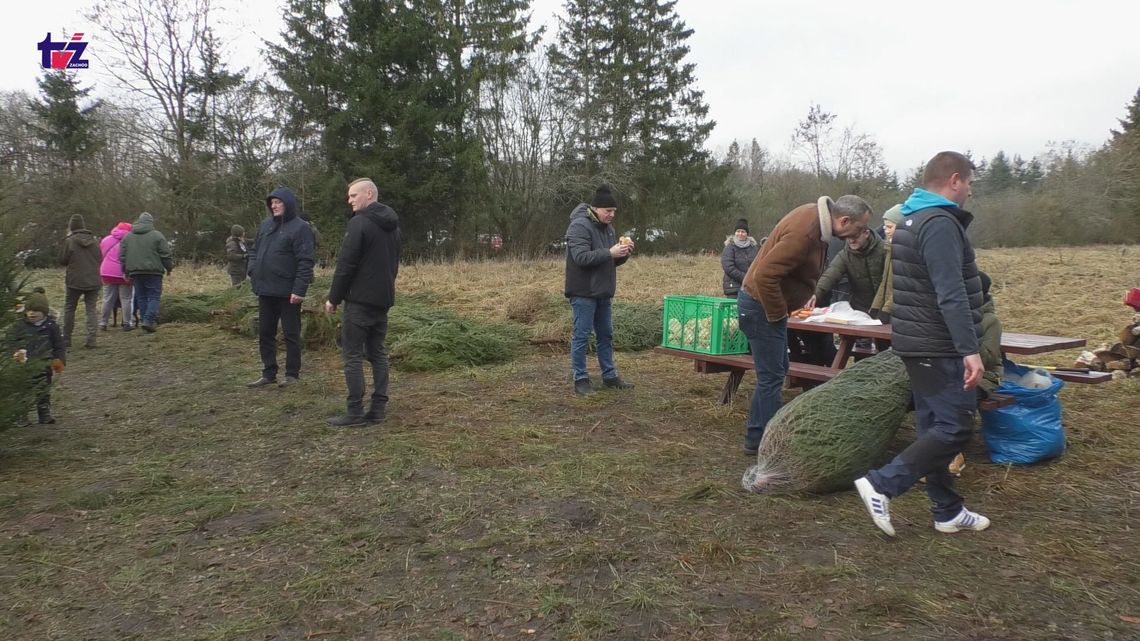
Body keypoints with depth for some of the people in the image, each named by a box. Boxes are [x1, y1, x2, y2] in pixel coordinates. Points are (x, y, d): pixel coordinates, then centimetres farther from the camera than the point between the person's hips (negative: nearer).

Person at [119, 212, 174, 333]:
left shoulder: (128, 236, 11)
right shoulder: (157, 235, -4)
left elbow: (122, 256, 11)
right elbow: (166, 255, -5)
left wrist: (126, 271, 18)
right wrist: (169, 268, 8)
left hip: (135, 272, 4)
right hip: (153, 272, -4)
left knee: (141, 297, 12)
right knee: (154, 296, -2)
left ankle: (144, 321, 13)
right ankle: (148, 320, -15)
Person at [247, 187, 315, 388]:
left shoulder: (300, 227, -9)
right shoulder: (265, 225, 13)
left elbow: (305, 262, -15)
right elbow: (255, 252, 21)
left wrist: (299, 289, -21)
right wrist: (253, 272, 4)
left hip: (287, 293, -7)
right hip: (265, 290, 7)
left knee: (291, 334, 3)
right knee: (265, 334, 12)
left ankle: (292, 374, 14)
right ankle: (268, 374, 22)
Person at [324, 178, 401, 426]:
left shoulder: (359, 223, -14)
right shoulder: (392, 225, 13)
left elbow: (346, 264, -16)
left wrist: (334, 298, -7)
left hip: (360, 299, -8)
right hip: (383, 298, 8)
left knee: (352, 354, -2)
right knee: (377, 353, 11)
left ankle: (355, 412, -1)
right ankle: (378, 408, 11)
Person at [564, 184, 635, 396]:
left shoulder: (607, 227, 13)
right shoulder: (579, 226, -14)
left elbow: (613, 262, 16)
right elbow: (581, 257, -25)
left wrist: (623, 253, -4)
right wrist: (609, 252, -26)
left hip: (603, 293, 9)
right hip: (583, 293, -9)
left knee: (605, 335, 13)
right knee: (581, 336, -1)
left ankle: (609, 376, 23)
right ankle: (580, 379, 7)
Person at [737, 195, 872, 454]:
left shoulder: (817, 214, 3)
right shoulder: (803, 233, -28)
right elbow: (765, 275, -32)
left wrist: (808, 293, 7)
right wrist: (777, 315, -20)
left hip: (768, 304, 10)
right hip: (761, 306, -10)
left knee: (774, 373, 16)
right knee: (772, 377, -5)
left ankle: (755, 438, 24)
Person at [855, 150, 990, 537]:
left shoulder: (912, 220, 16)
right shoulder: (940, 223, -17)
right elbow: (951, 295, -25)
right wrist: (970, 350, -27)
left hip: (919, 343, 10)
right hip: (939, 347, -10)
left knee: (935, 427, 12)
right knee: (955, 428, -6)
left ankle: (948, 512, 20)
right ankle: (881, 485, -8)